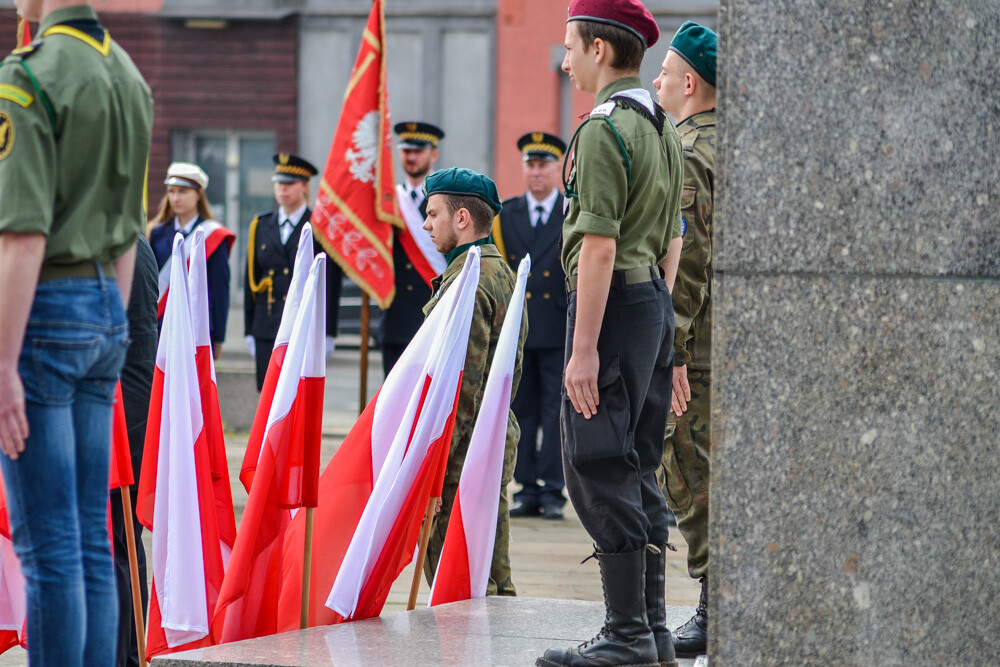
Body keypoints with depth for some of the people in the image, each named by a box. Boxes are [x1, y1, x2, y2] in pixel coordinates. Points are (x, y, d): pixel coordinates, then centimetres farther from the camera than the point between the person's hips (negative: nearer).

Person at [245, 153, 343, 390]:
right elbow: (251, 281, 15)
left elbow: (331, 284, -2)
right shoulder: (261, 226, 13)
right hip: (268, 330, 4)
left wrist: (328, 333, -7)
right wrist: (249, 331, 10)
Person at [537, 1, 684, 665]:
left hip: (613, 304, -9)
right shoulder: (664, 128, 15)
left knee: (599, 469, -6)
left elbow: (599, 247, -20)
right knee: (639, 471, 12)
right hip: (657, 306, 10)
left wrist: (585, 348, -20)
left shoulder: (605, 129, -15)